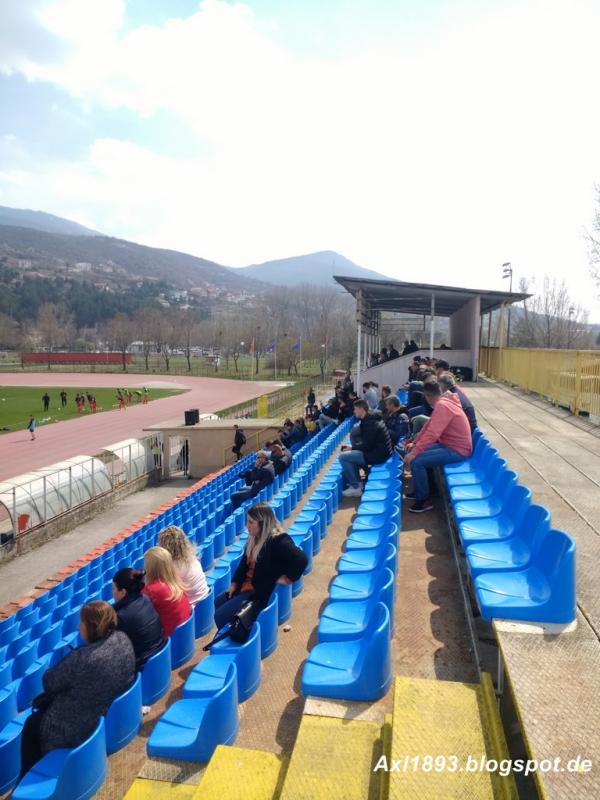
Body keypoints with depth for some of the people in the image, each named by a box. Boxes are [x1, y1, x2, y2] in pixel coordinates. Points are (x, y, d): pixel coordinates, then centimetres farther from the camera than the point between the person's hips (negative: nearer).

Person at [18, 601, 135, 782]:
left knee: (32, 725, 21)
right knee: (43, 706, 27)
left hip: (81, 729, -7)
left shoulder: (82, 659, -34)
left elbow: (49, 682, -17)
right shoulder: (123, 639, -13)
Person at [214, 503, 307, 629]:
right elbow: (244, 562, 14)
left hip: (260, 592, -10)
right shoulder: (254, 538, 6)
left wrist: (287, 578, -21)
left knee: (220, 616, -11)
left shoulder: (278, 541, -24)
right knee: (214, 605, 11)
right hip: (245, 585, 10)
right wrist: (234, 583, 6)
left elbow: (301, 559, -34)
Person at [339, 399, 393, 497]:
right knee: (350, 454, 25)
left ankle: (355, 487, -6)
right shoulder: (371, 418, 12)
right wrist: (353, 448, 8)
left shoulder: (369, 423, -20)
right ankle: (356, 481, 21)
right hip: (380, 451, 11)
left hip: (377, 454, -11)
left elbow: (367, 445, -21)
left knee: (343, 456, -11)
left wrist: (351, 448, -7)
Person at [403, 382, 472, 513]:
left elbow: (432, 433, -31)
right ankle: (420, 491, 23)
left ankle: (424, 500, -3)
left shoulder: (442, 406, -23)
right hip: (449, 444, 10)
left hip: (457, 450, -10)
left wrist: (414, 452, -27)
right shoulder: (442, 403, 9)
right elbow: (429, 426, 15)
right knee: (417, 454, 12)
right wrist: (414, 444, 12)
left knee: (416, 461, -18)